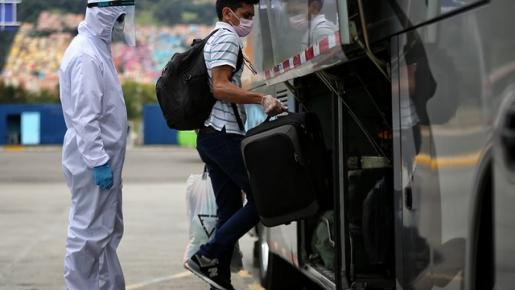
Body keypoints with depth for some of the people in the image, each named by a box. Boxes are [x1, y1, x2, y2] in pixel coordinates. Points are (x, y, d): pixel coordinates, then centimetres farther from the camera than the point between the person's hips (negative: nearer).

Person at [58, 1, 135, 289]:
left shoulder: (98, 48, 12)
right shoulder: (86, 56, -18)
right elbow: (84, 117, -22)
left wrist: (107, 160, 17)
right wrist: (98, 162, -23)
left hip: (105, 158, 10)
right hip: (93, 161, -10)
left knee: (109, 230, 16)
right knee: (89, 233, -2)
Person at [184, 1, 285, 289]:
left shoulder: (214, 39, 24)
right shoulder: (227, 38, -8)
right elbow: (220, 87, -20)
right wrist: (262, 98, -28)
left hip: (210, 136, 10)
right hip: (225, 135, -10)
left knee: (230, 209, 10)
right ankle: (207, 258, -13)